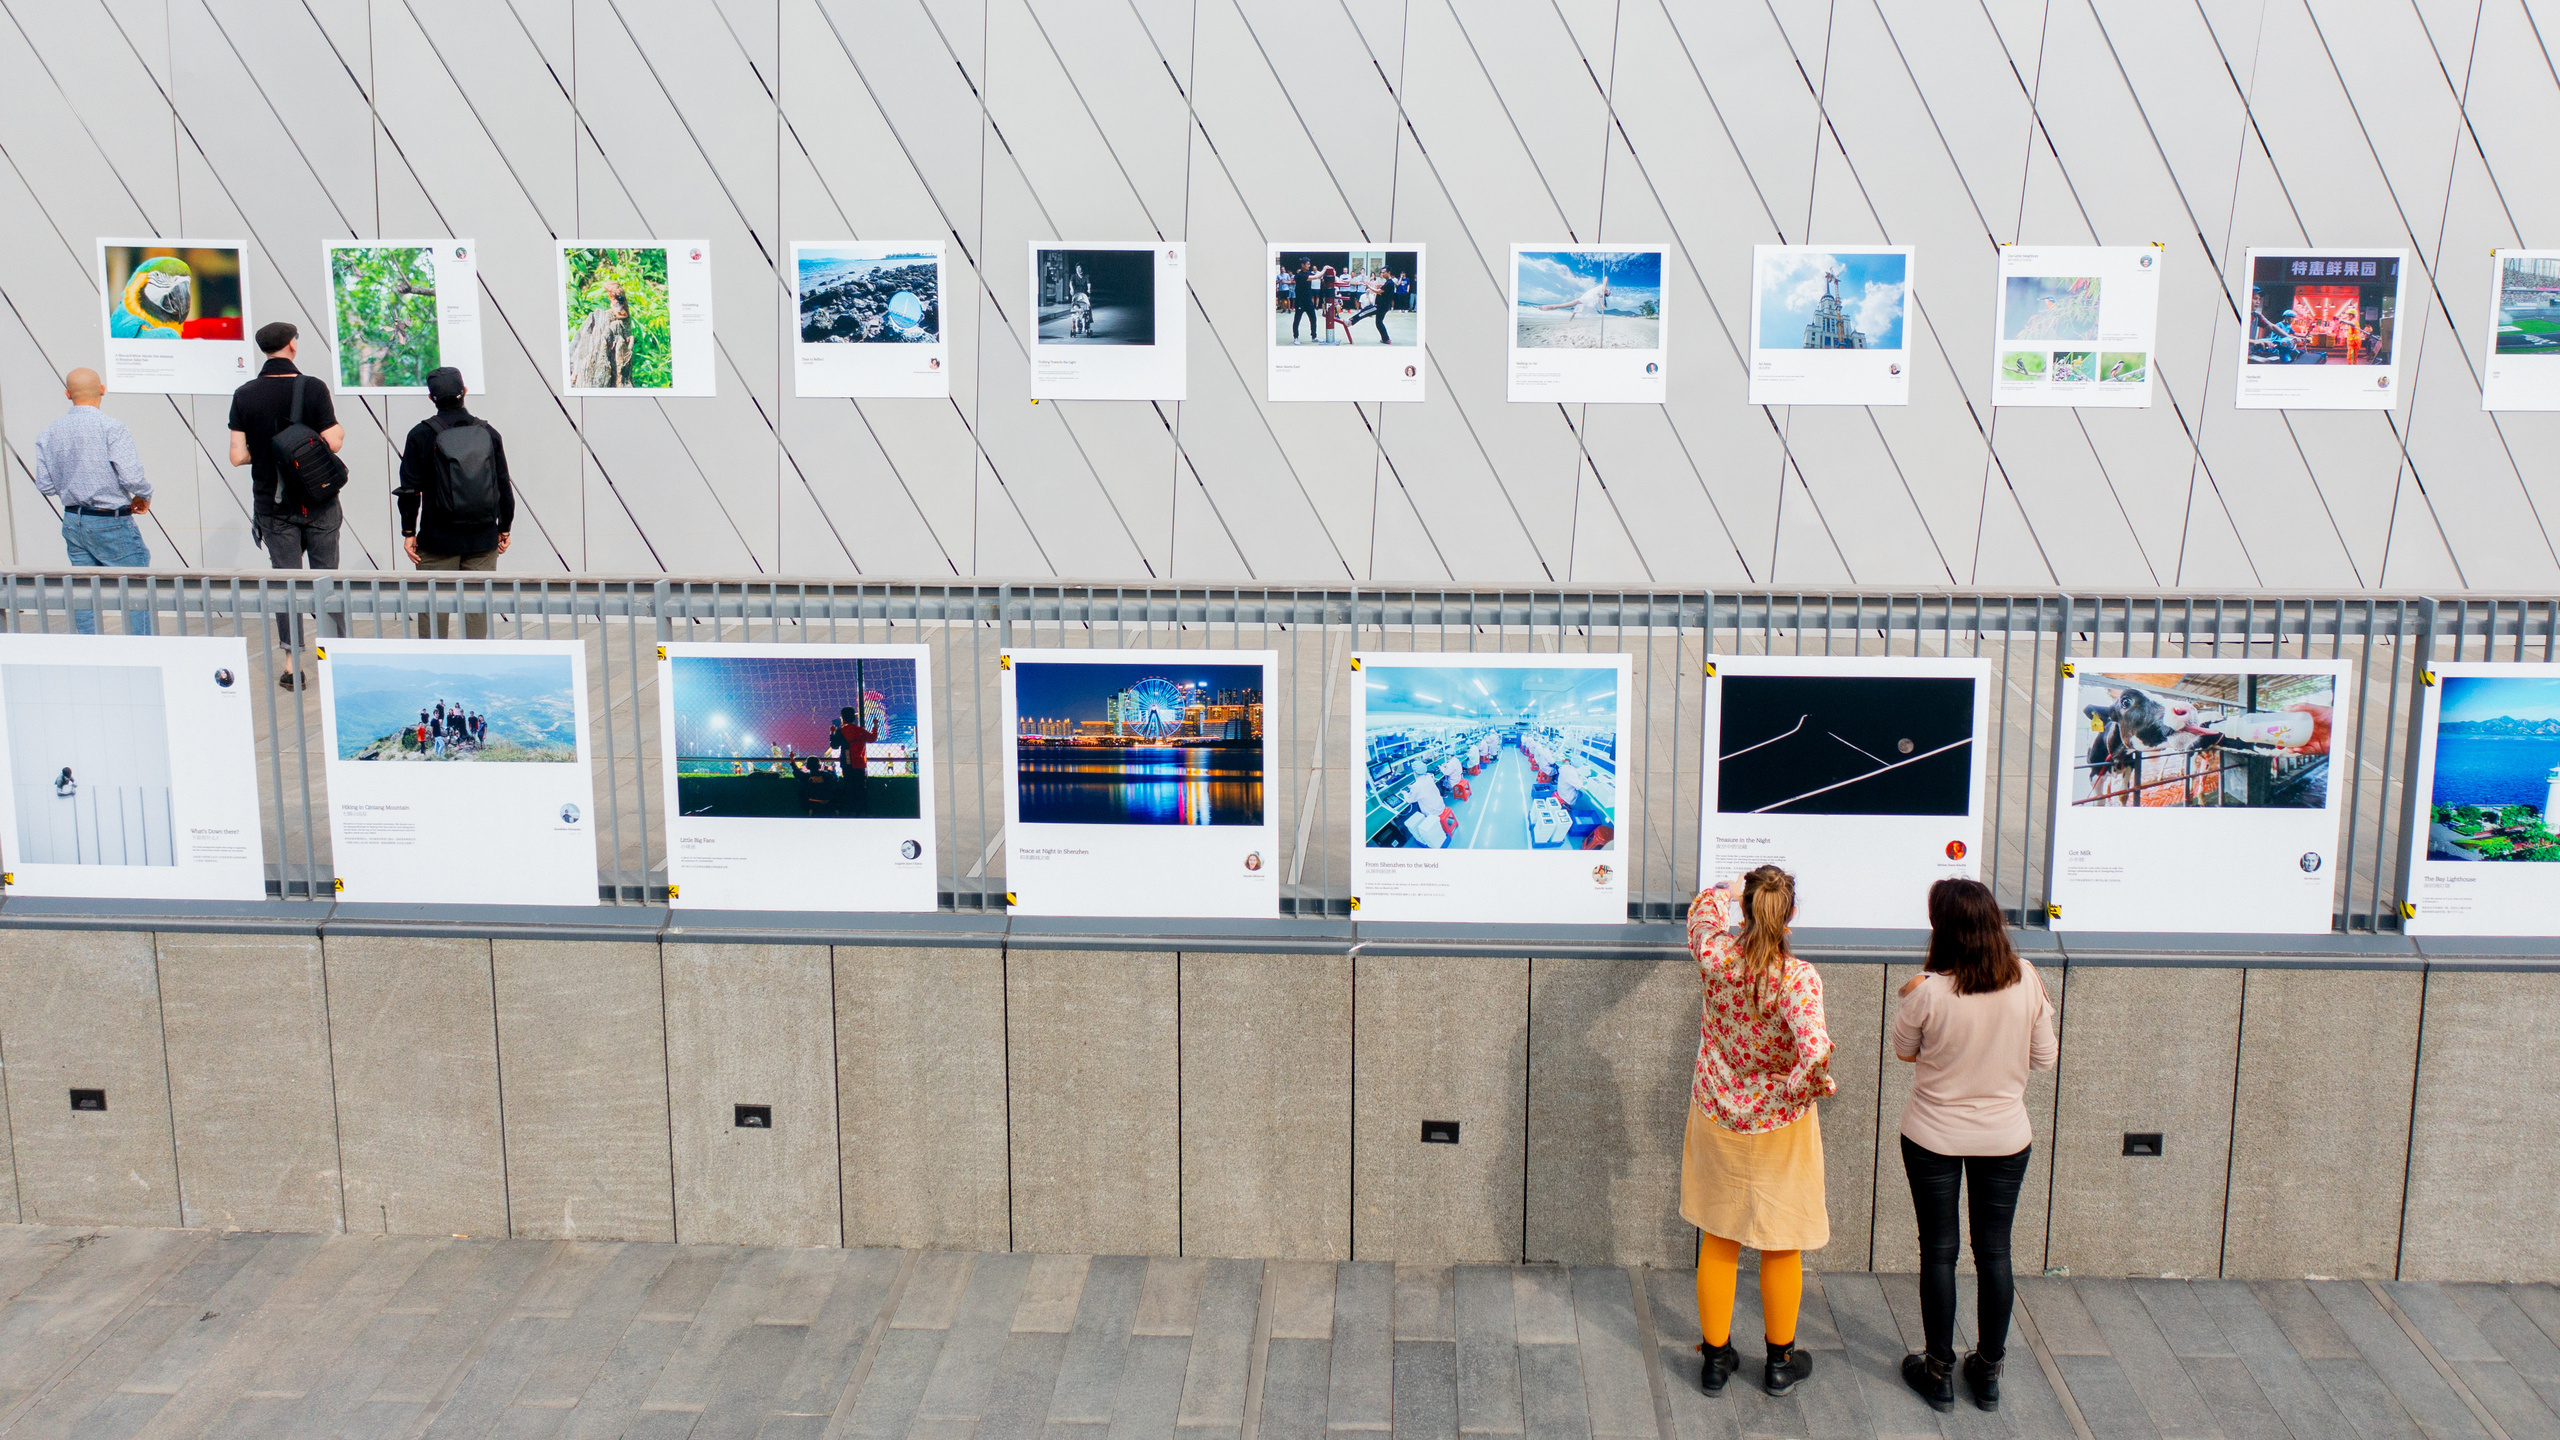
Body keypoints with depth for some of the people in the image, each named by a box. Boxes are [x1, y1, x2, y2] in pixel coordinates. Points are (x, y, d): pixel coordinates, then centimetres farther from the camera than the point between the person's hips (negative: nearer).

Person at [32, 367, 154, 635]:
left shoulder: (49, 433, 4)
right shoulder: (112, 427, -14)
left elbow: (45, 485, 6)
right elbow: (132, 477, -21)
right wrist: (144, 498, -1)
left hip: (72, 521, 6)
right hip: (111, 523, -6)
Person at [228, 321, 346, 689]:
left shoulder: (244, 395, -3)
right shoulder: (313, 387, -11)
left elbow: (238, 456, -5)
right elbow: (332, 442, -15)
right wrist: (341, 431, 8)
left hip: (272, 503, 2)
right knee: (327, 576, 9)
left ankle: (292, 664, 5)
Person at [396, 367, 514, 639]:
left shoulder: (421, 435, -5)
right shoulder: (488, 433, 3)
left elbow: (410, 489, -4)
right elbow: (504, 485, 7)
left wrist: (408, 532, 3)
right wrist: (504, 528, 15)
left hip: (438, 540, -2)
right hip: (483, 538, 3)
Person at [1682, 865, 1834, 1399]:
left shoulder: (1714, 957, -14)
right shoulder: (1798, 976, -24)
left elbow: (1703, 910, 10)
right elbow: (1815, 1052, -36)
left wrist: (1725, 891, 32)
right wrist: (1802, 1089, -14)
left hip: (1716, 1118, 3)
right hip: (1780, 1128, -3)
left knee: (1718, 1240, 17)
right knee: (1781, 1244, 16)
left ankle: (1716, 1357, 29)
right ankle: (1780, 1361, 32)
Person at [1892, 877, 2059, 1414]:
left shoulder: (1929, 992, -22)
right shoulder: (2027, 981, -13)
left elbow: (1905, 1052, -4)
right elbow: (2044, 1057, -1)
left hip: (1934, 1138, -2)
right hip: (2005, 1138, 2)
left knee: (1938, 1251, 12)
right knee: (1994, 1253, 15)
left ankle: (1938, 1371, 22)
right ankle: (1988, 1372, 27)